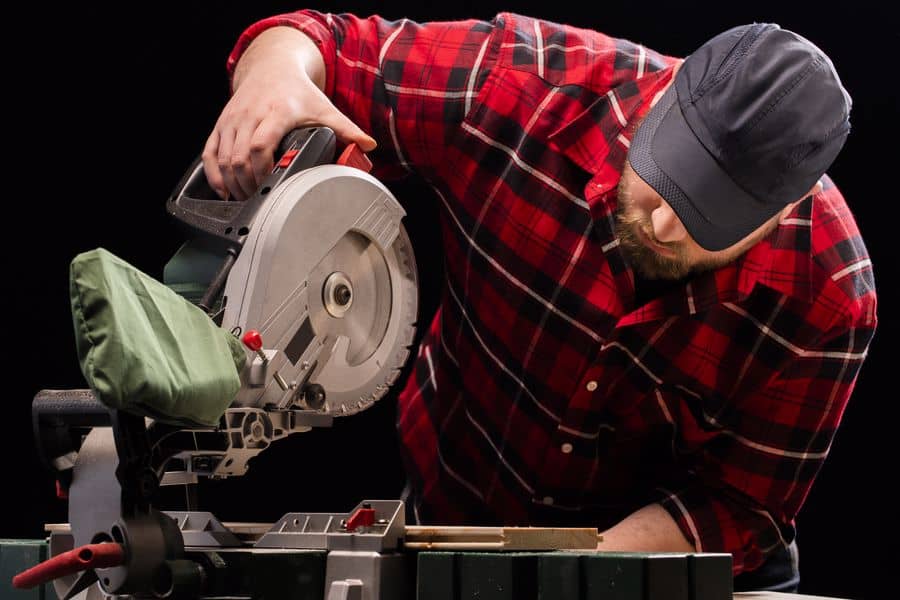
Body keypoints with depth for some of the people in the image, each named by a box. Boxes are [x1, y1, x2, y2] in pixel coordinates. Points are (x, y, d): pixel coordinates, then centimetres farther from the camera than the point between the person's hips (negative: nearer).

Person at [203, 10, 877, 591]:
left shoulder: (829, 297, -23)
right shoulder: (531, 89, -24)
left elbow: (735, 506, -15)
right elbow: (328, 48, -12)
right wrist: (276, 76, -35)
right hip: (454, 520, 0)